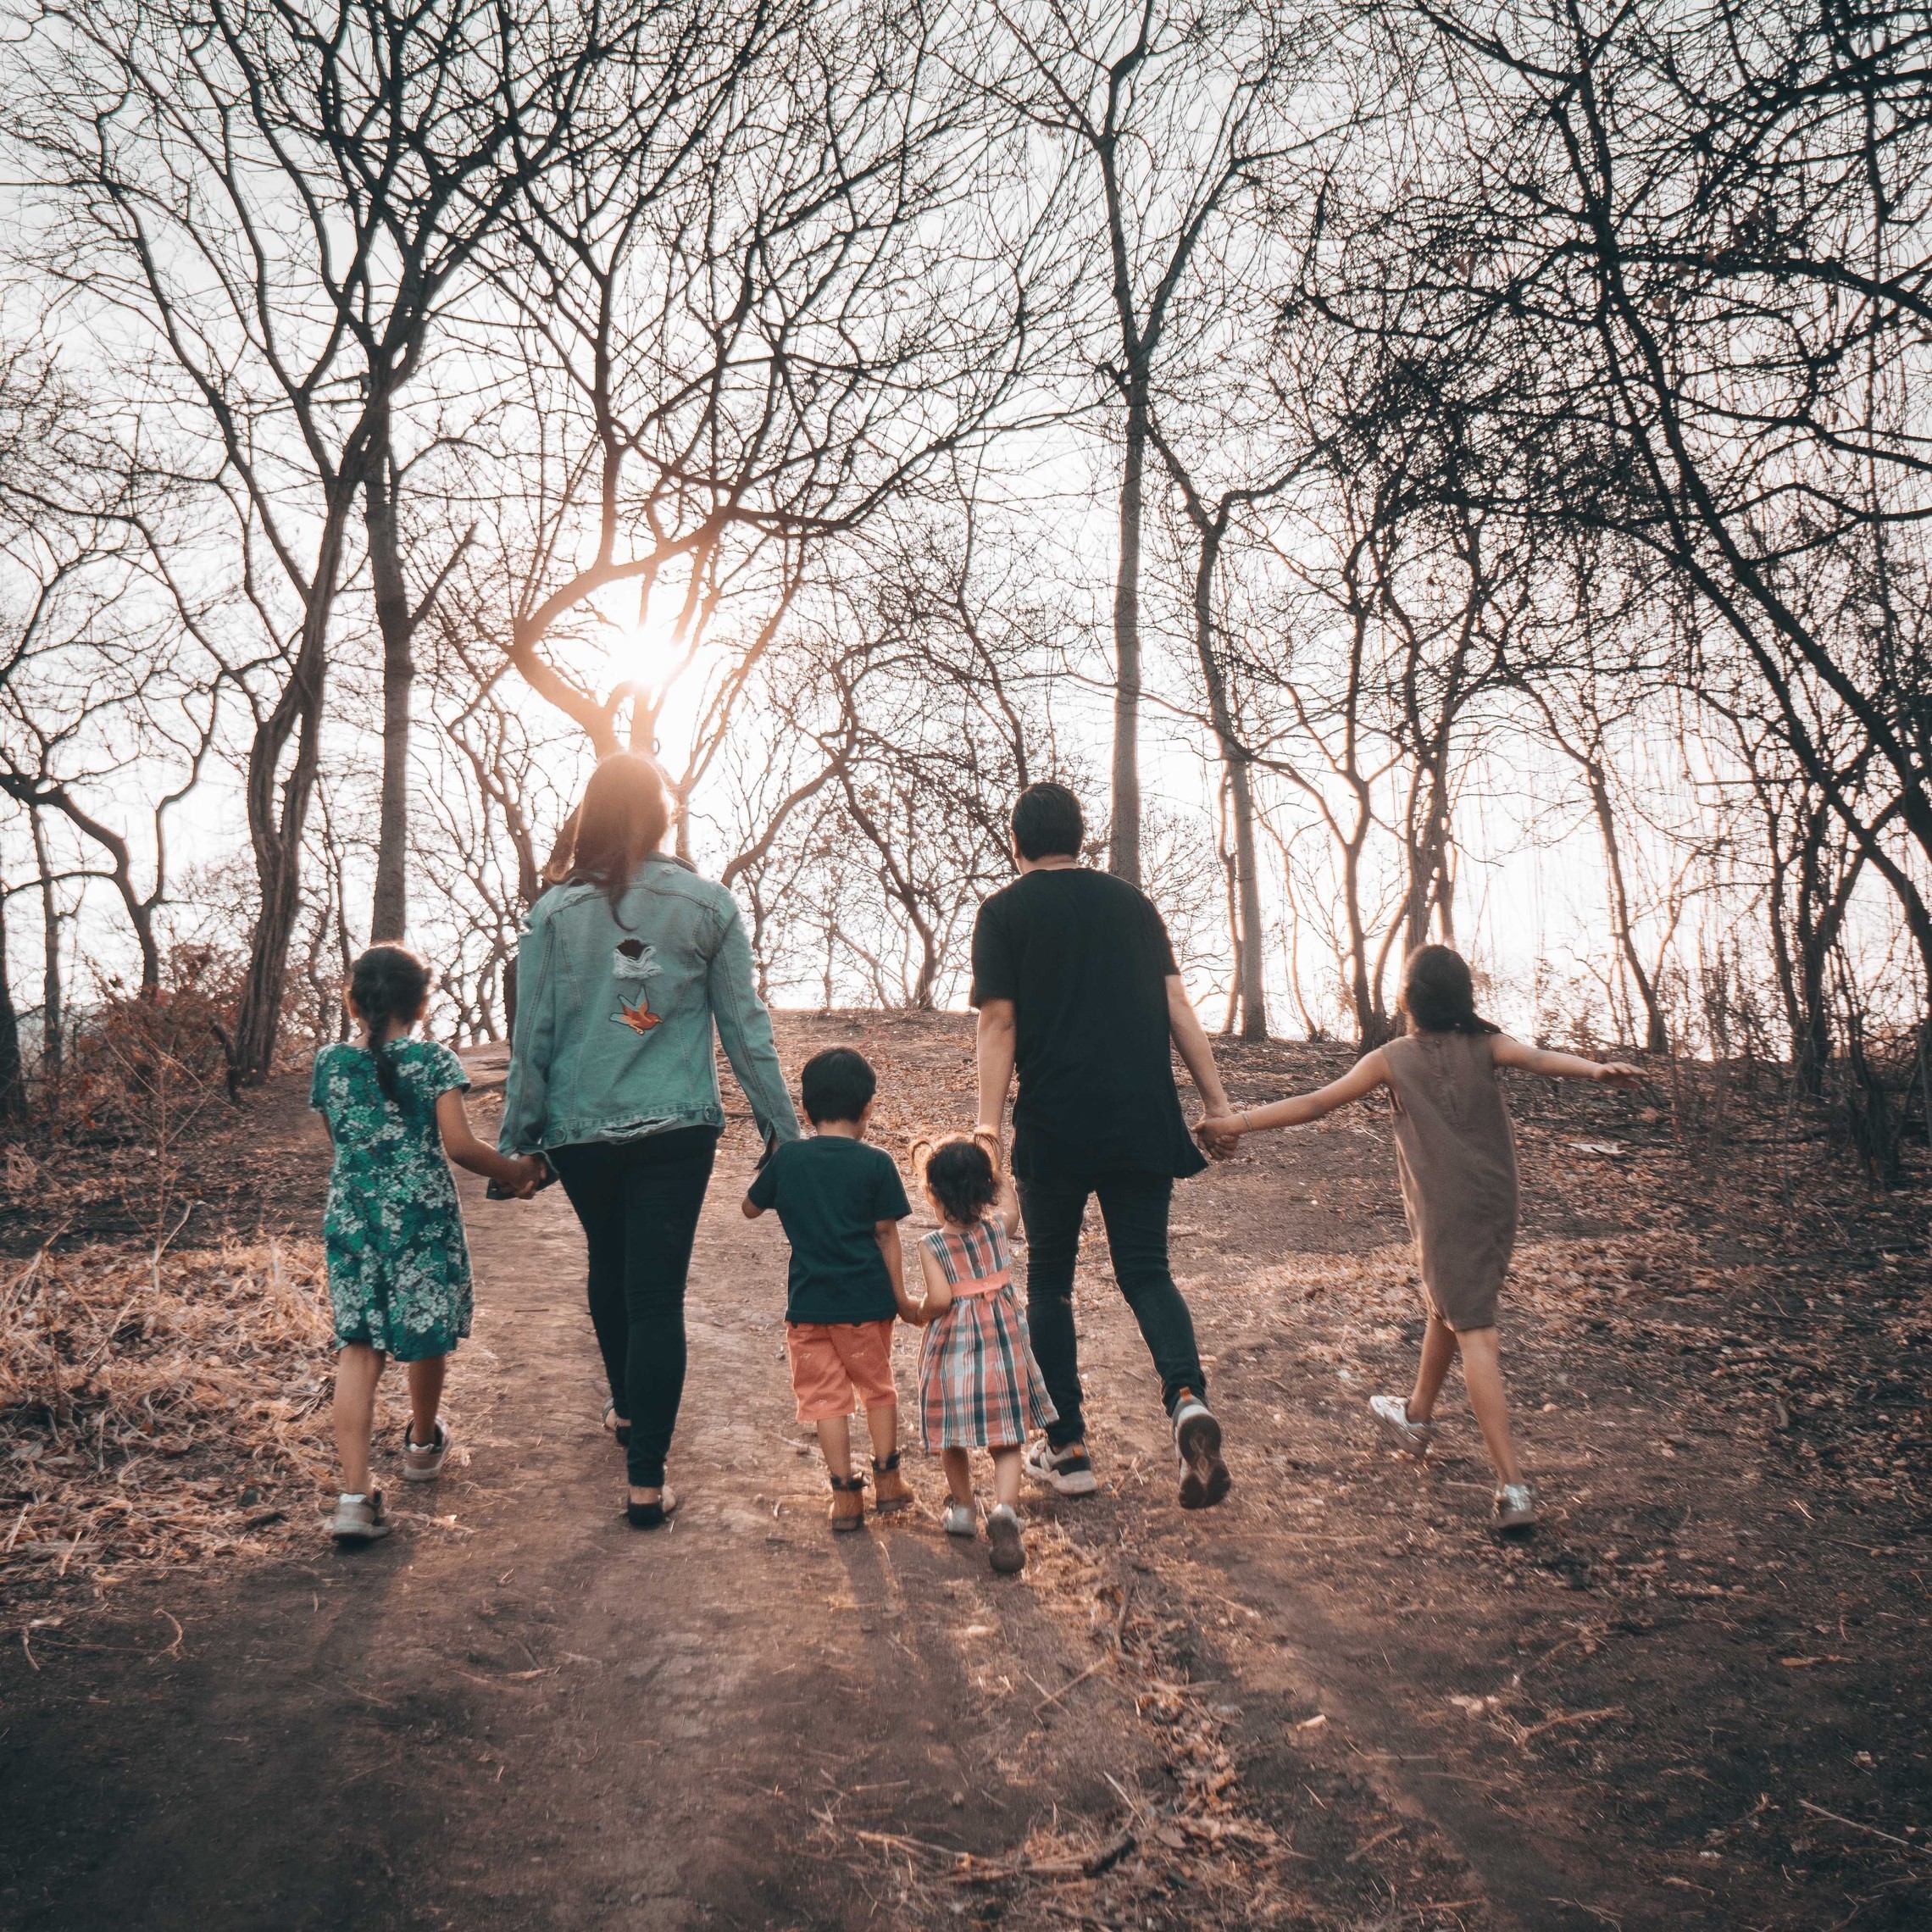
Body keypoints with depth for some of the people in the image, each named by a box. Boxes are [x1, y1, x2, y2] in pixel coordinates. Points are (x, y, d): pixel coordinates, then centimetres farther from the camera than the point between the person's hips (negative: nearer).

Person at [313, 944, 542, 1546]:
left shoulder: (329, 1064, 5)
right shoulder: (434, 1061, -6)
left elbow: (341, 1144, 16)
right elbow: (458, 1144, -12)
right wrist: (518, 1172, 0)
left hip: (351, 1219, 3)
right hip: (423, 1218, -2)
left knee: (357, 1347, 2)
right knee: (426, 1335, 17)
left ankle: (354, 1494, -7)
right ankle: (423, 1443, 39)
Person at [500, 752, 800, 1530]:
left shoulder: (554, 911, -4)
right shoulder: (706, 905, -3)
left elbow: (532, 1035, -1)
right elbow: (746, 1026, 0)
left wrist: (517, 1139, 8)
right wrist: (780, 1124, 8)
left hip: (580, 1131, 2)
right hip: (676, 1130, -1)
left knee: (609, 1269, 24)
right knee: (658, 1292, -1)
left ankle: (627, 1410, 44)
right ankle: (645, 1480, -3)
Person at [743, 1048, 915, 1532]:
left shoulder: (787, 1159, -2)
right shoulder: (876, 1164, -7)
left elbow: (750, 1208, 13)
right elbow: (887, 1238, -4)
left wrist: (767, 1165, 28)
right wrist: (900, 1298, 4)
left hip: (808, 1303, 1)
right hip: (865, 1300, 0)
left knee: (826, 1396, 9)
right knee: (877, 1386, 19)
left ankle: (845, 1495, 10)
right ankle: (887, 1480, 26)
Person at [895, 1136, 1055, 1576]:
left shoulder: (931, 1246, -13)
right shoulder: (997, 1227, -3)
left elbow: (939, 1298, -23)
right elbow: (1009, 1203, 19)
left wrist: (916, 1311, -4)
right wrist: (997, 1173, 28)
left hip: (953, 1347, -2)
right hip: (1004, 1345, 2)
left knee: (954, 1438, 18)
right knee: (1007, 1439, 5)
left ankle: (963, 1508, 31)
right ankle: (1004, 1509, -14)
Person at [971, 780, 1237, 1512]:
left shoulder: (1004, 911, 3)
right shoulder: (1130, 902, 13)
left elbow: (999, 1022, -6)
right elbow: (1176, 1006, 9)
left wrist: (987, 1127, -8)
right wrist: (1217, 1102, 11)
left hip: (1055, 1127, -3)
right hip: (1143, 1121, 3)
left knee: (1049, 1279, 12)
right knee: (1146, 1270, 11)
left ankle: (1066, 1449, 15)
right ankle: (1187, 1398, -15)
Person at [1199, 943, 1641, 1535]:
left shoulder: (1394, 1058, -3)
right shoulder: (1485, 1044, 4)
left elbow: (1318, 1103, -5)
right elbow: (1539, 1059, -16)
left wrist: (1240, 1122, 0)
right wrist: (1595, 1068, -33)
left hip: (1445, 1213, -5)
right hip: (1498, 1204, 5)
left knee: (1474, 1335, -9)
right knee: (1445, 1308, 25)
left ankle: (1514, 1486, -19)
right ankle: (1417, 1416, 47)